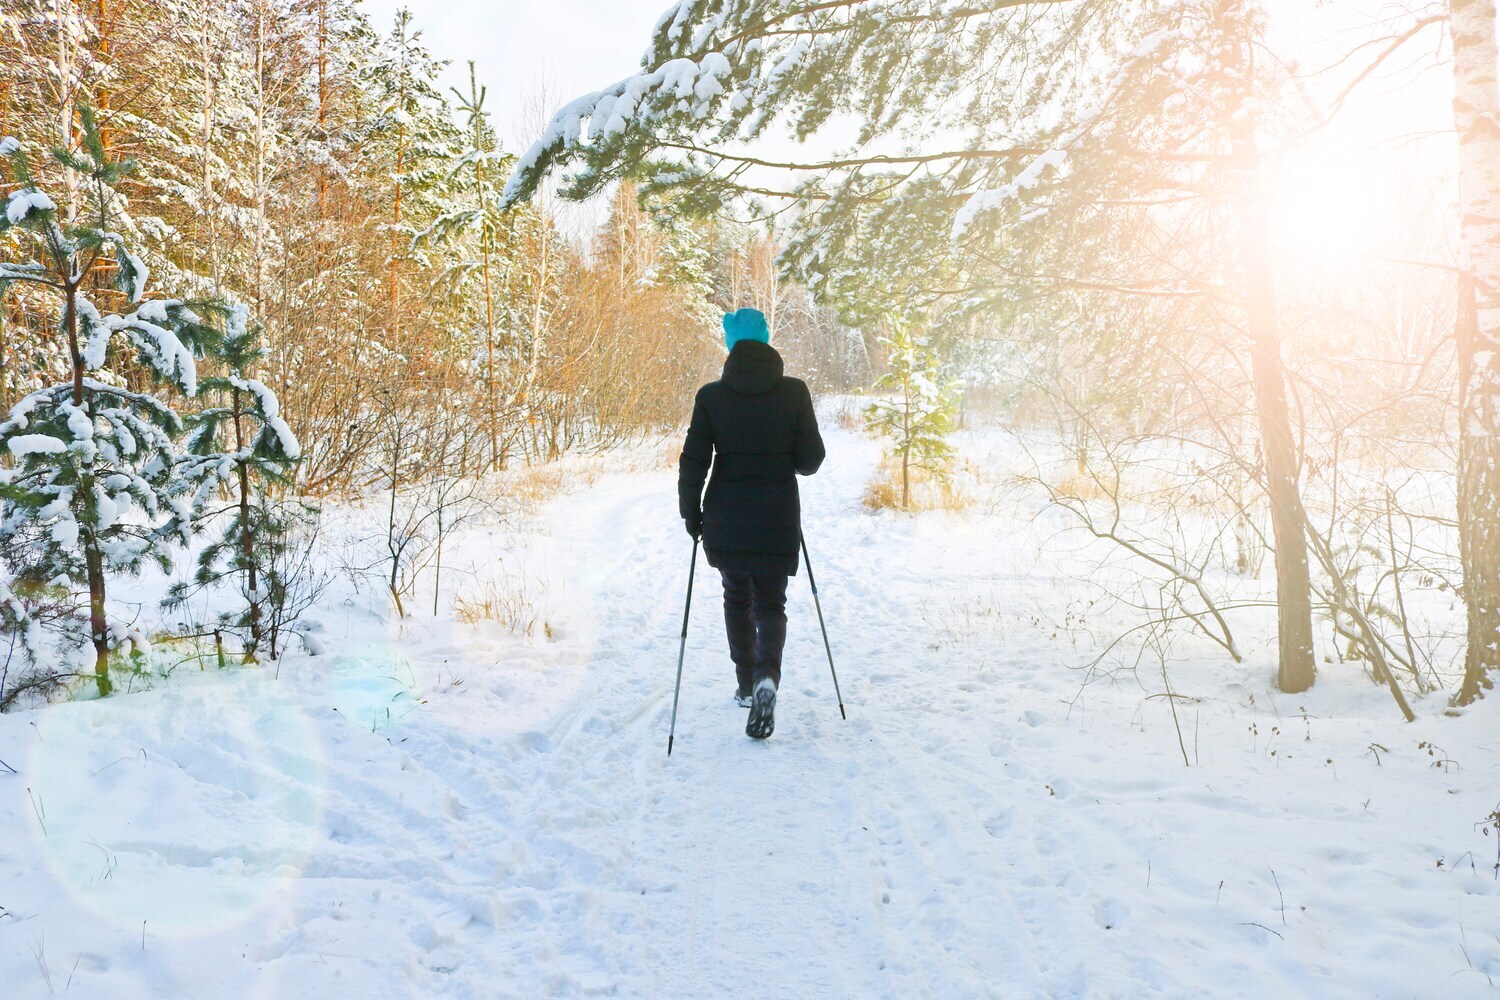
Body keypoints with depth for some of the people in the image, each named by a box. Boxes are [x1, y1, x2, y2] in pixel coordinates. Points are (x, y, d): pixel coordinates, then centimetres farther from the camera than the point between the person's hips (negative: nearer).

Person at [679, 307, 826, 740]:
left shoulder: (711, 396, -6)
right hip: (777, 521, 0)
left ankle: (747, 683, 28)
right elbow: (811, 459, -3)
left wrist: (690, 513, 6)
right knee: (770, 604, 9)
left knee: (736, 598, 21)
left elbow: (693, 462, -7)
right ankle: (766, 676, -18)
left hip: (725, 521, 1)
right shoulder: (794, 392, -6)